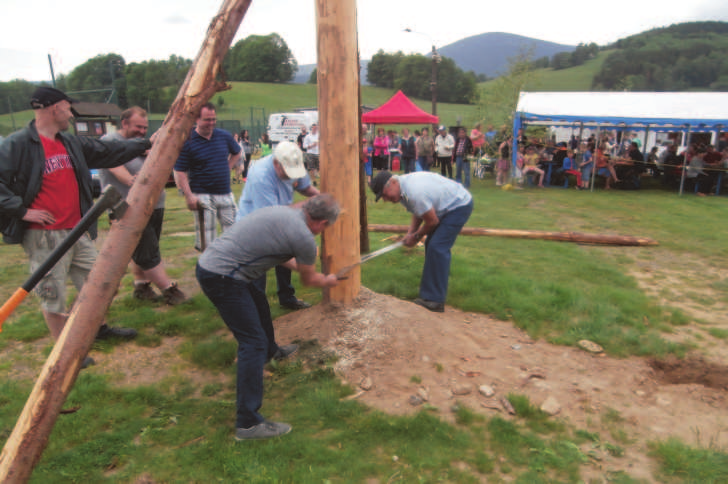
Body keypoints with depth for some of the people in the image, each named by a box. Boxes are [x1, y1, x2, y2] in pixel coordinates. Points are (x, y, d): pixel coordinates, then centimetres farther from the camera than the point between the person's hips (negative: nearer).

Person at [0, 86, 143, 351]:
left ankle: (100, 328, 39)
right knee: (52, 296, 4)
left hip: (77, 231, 8)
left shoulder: (72, 144, 11)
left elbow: (110, 150, 18)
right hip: (44, 237, -8)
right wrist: (22, 210, -19)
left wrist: (147, 144, 21)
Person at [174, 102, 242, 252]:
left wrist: (227, 168, 10)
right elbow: (180, 171, -10)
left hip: (225, 193, 5)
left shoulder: (224, 136, 5)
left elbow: (237, 152, 25)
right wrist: (188, 196, -18)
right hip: (202, 196, -4)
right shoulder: (187, 141, -8)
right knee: (207, 236, -1)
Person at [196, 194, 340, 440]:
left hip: (209, 261, 10)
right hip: (221, 278, -10)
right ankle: (248, 423, -3)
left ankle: (270, 350, 57)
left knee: (260, 305, 30)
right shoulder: (304, 238, -15)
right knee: (253, 342, -7)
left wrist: (298, 263, 46)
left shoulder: (283, 211, 10)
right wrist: (328, 281, 25)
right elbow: (309, 280, 5)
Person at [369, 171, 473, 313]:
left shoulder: (414, 193, -33)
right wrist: (410, 233, -2)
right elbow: (419, 212, 11)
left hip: (460, 206, -10)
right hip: (448, 206, 11)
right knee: (432, 244, 14)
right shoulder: (402, 189, -1)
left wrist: (417, 237, -6)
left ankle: (435, 300, -15)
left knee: (437, 247, -17)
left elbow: (432, 221, -22)